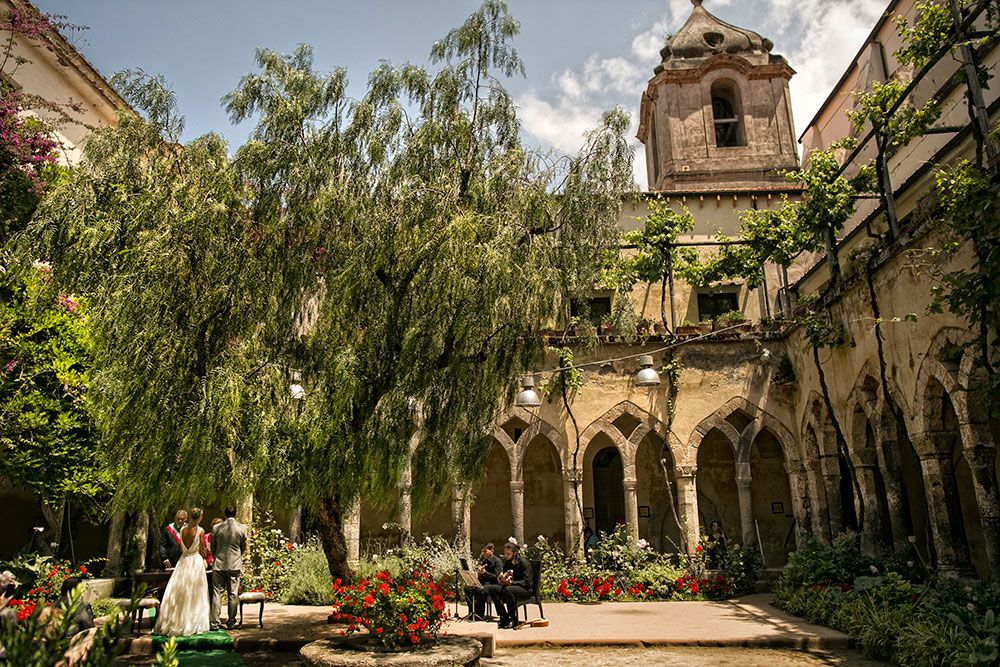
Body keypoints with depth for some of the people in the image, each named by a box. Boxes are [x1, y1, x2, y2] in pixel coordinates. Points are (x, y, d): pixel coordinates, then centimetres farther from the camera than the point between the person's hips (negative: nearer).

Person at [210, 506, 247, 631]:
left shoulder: (216, 528, -3)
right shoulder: (242, 528, -4)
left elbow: (212, 547, 7)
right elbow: (244, 547, 6)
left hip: (219, 564, 0)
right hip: (235, 564, 0)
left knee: (217, 593, 6)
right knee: (233, 594, 7)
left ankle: (215, 622, 3)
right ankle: (231, 622, 12)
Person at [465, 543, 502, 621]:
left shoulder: (498, 561, -9)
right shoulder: (483, 560, 16)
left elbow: (497, 577, -17)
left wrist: (484, 572, -26)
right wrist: (477, 573, 1)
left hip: (492, 584, -8)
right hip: (483, 582, 8)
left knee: (480, 590, -36)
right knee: (467, 588, -15)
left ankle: (480, 615, -21)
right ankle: (472, 612, -10)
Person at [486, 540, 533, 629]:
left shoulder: (524, 562, -13)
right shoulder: (507, 562, 7)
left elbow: (526, 582, -19)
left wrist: (511, 582, -30)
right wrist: (501, 580, -15)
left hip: (526, 589, -7)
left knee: (508, 590, -37)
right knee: (491, 589, -16)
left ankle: (513, 619, -22)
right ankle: (504, 616, -10)